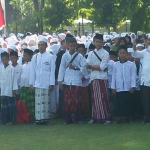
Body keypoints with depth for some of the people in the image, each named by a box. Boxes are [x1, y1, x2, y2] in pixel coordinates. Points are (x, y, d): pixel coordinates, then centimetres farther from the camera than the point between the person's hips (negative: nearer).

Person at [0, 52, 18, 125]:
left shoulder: (11, 68, -7)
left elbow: (14, 79, -7)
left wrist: (14, 89, -9)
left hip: (9, 91, -6)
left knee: (11, 105, -1)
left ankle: (11, 120, 2)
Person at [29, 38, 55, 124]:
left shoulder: (50, 57, 0)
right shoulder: (35, 57, 9)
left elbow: (52, 71, -2)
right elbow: (32, 71, 10)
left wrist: (52, 84, -6)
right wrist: (31, 83, 5)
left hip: (46, 84, -3)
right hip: (37, 84, 3)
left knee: (46, 101, -1)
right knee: (38, 102, 0)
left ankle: (45, 118, 2)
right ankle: (38, 118, 2)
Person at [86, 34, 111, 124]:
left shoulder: (105, 53, 1)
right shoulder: (91, 54, 13)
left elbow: (103, 67, -9)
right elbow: (87, 66, 0)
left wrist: (92, 66, -3)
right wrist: (98, 67, -11)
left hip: (102, 78, -4)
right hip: (94, 78, 4)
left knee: (103, 98, -7)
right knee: (94, 98, 6)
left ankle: (106, 117, -4)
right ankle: (95, 117, 11)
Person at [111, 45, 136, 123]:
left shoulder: (131, 64, 2)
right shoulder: (115, 65, 8)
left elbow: (133, 76, 1)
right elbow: (113, 76, 9)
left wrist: (132, 86, -6)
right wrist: (113, 87, 4)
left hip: (127, 88, -2)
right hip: (118, 88, 2)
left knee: (127, 103, 1)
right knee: (119, 103, 3)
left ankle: (127, 117, 8)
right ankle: (120, 116, 9)